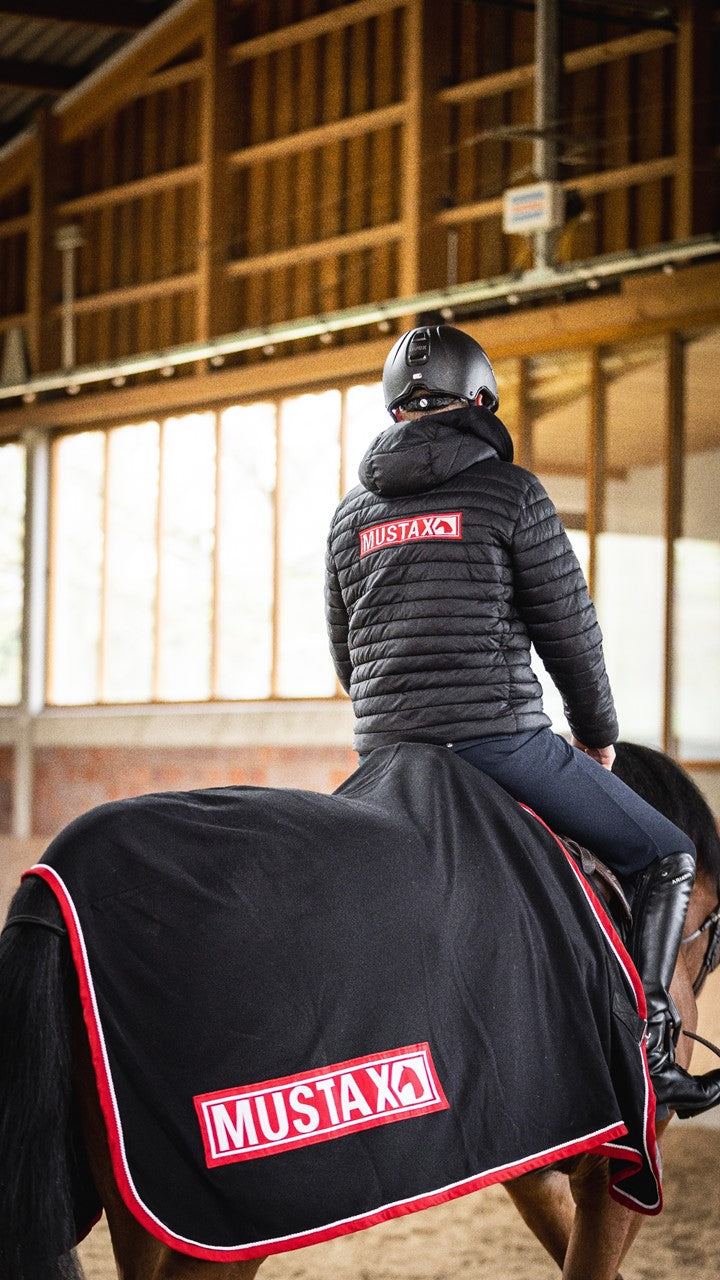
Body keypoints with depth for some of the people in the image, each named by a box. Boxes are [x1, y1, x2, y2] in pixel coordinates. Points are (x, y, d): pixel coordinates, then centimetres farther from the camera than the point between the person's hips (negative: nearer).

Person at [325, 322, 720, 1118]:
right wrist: (599, 732, 14)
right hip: (500, 736, -6)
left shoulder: (352, 512, 15)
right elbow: (569, 627, -1)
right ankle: (646, 1046, -5)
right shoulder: (509, 491, -2)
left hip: (385, 751, 6)